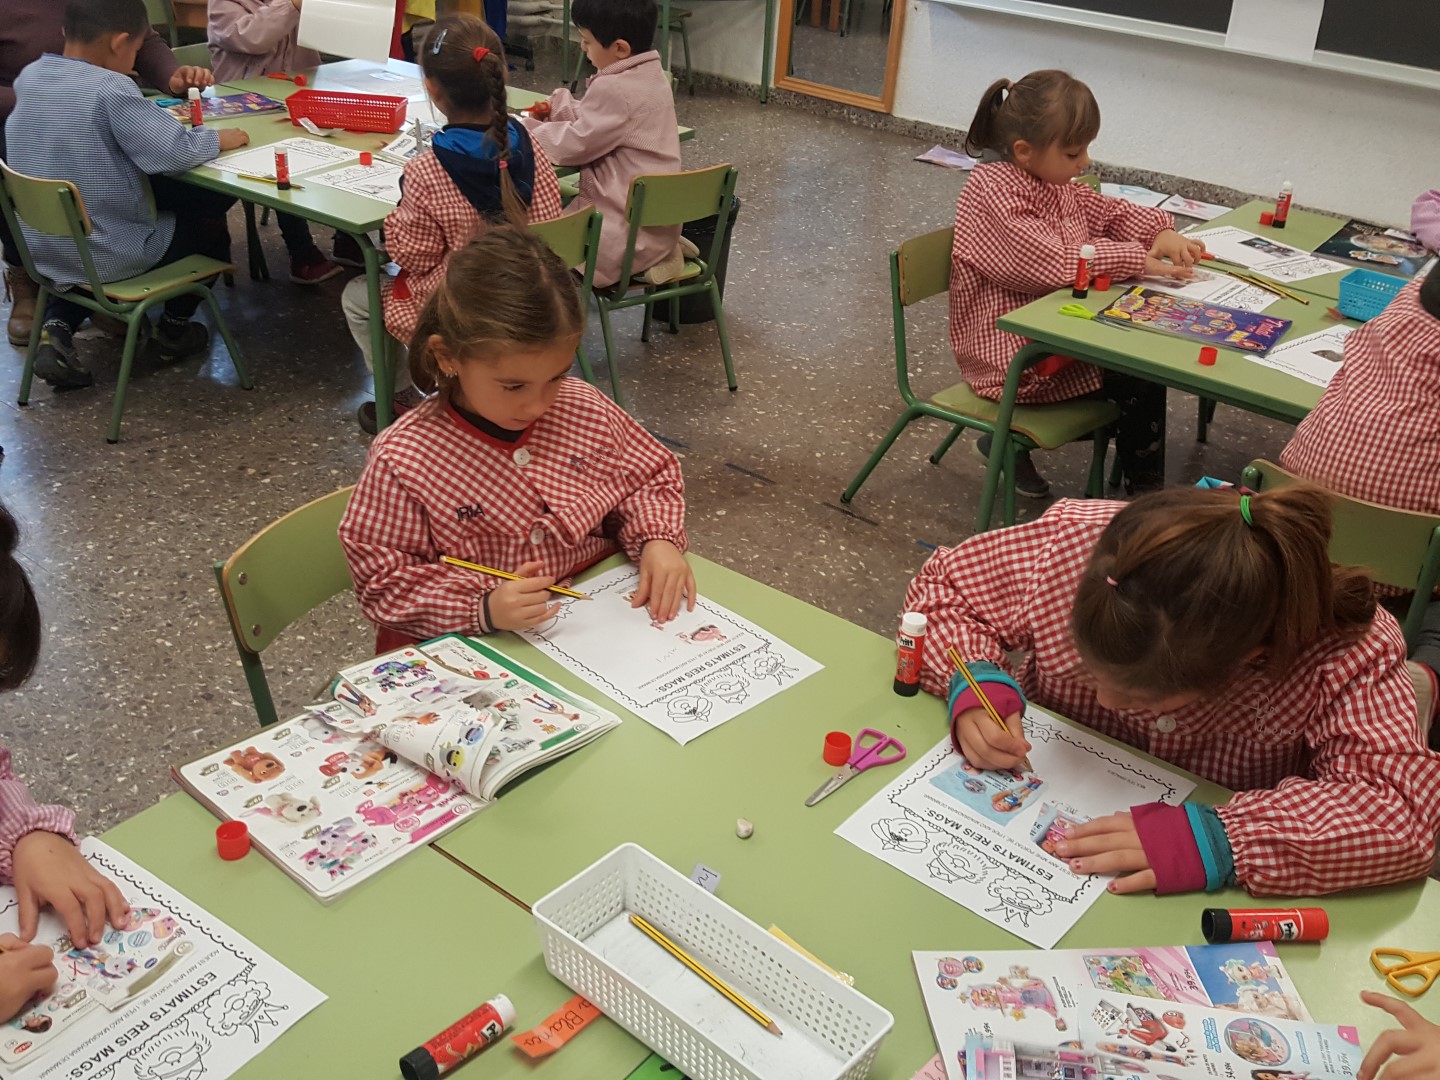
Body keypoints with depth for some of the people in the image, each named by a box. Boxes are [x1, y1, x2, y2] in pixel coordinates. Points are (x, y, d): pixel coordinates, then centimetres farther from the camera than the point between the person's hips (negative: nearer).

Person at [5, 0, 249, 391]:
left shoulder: (29, 77, 0)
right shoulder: (111, 90, -23)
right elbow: (177, 152, -28)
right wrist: (220, 138, -9)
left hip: (42, 247, 6)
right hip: (106, 252, -6)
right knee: (208, 221, 18)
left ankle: (57, 330, 16)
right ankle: (173, 331, 28)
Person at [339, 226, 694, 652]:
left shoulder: (588, 409, -3)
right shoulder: (402, 460, -15)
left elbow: (650, 477, 12)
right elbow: (384, 582, -11)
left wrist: (658, 538, -8)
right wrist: (482, 607, -26)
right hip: (475, 651, -2)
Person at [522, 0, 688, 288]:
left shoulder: (613, 89, -22)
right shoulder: (652, 75, 6)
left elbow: (576, 145, -16)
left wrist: (530, 130, -1)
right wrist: (558, 109, 9)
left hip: (630, 229, -10)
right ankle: (660, 253, 14)